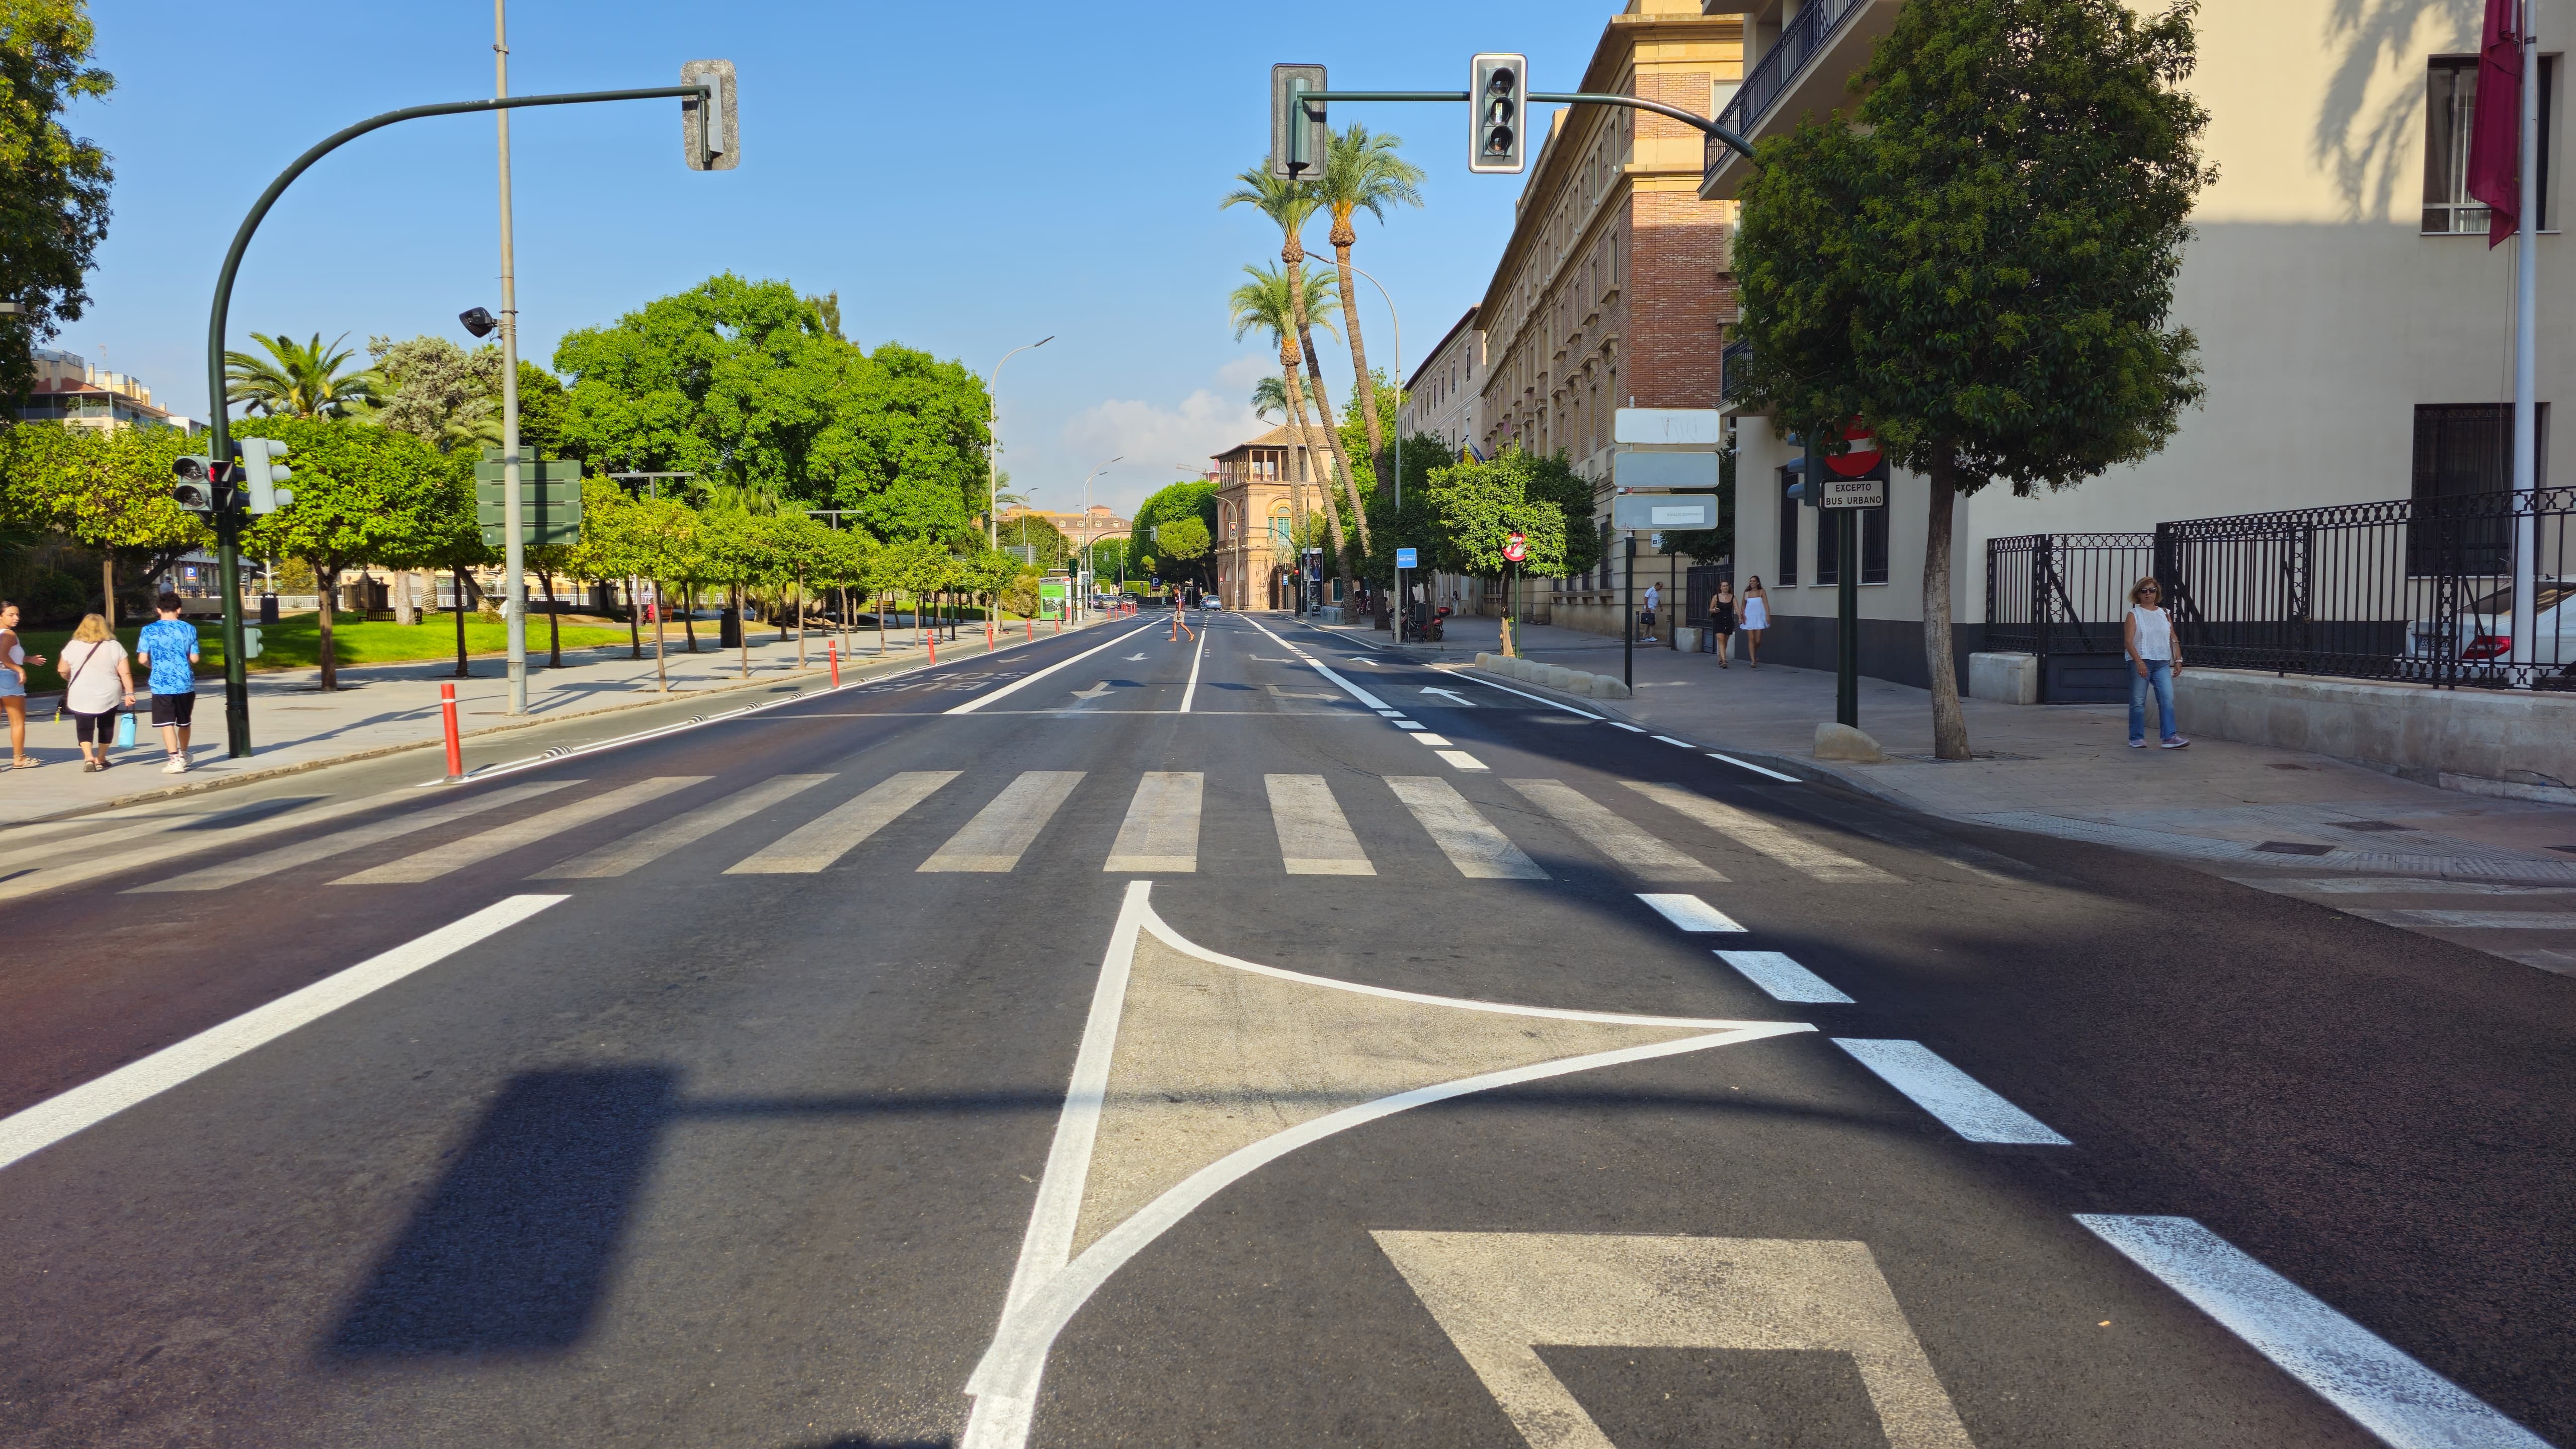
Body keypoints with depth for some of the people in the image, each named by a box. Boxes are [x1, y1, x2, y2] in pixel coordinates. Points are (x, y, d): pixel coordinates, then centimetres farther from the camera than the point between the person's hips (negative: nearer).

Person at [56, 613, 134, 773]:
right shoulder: (115, 646, -3)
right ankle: (101, 759, 22)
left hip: (81, 697, 0)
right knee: (106, 726, 15)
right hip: (108, 697, 0)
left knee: (85, 727, 4)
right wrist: (130, 693, 0)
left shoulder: (73, 646, -2)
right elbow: (125, 673, -6)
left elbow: (63, 671, 4)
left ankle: (88, 757, -15)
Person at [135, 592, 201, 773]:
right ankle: (183, 755, 34)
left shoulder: (149, 630, -3)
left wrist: (154, 666, 17)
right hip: (186, 683, 2)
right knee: (184, 722, 18)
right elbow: (194, 658, 2)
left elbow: (143, 659, -4)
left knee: (167, 724, -1)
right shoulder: (189, 629, 0)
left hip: (162, 684, -2)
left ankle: (175, 760, -11)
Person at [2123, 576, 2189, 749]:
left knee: (2167, 699, -8)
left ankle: (2169, 736, -10)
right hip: (2141, 663, -3)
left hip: (2162, 663, 4)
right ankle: (2137, 738, 8)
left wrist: (2178, 659, 4)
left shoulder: (2164, 614, 14)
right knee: (2138, 702, 0)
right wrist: (2139, 662, -20)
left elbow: (2173, 639, 15)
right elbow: (2128, 642, -9)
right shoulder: (2134, 615, 1)